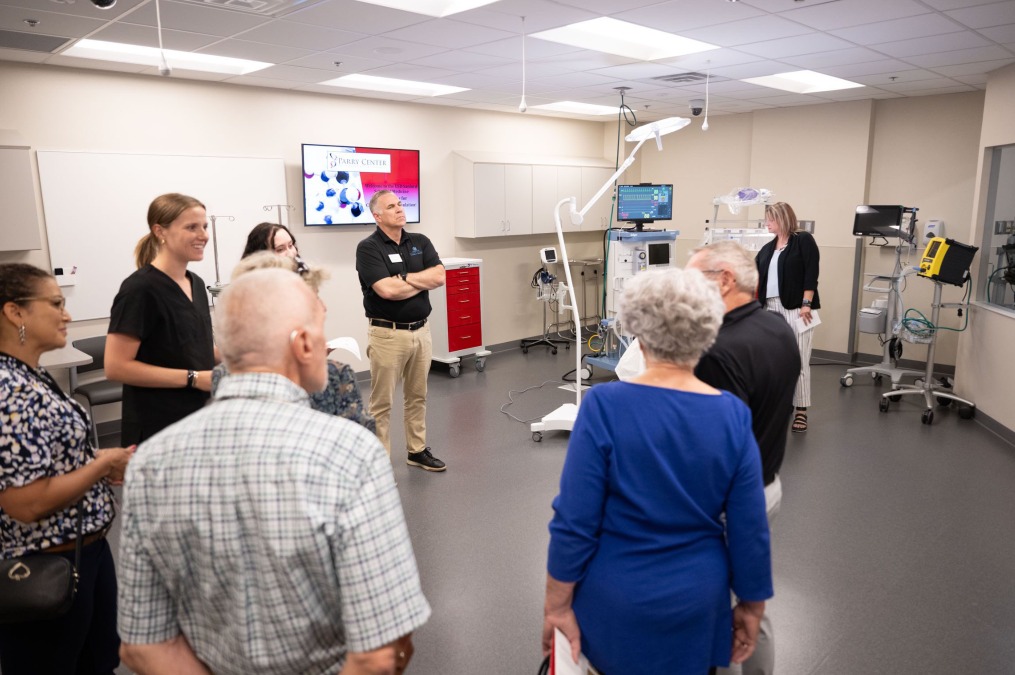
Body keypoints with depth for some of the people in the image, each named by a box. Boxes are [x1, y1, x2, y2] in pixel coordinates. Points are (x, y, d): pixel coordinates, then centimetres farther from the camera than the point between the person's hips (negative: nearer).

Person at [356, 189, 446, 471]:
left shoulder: (420, 242, 8)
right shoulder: (368, 248, -10)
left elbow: (439, 276, -5)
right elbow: (386, 290, -22)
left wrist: (404, 277, -13)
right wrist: (422, 282, -7)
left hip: (421, 331, 6)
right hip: (387, 334, -6)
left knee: (418, 396, 16)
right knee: (381, 402, 2)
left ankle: (418, 450, 30)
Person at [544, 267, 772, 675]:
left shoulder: (604, 405, -19)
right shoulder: (733, 415, -11)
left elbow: (575, 522, -17)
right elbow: (749, 530, -6)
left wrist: (557, 605, -5)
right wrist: (751, 605, 9)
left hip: (616, 602, -2)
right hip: (696, 604, 3)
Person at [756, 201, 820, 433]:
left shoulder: (804, 240, -1)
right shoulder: (768, 248, 16)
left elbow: (811, 274, -9)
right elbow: (755, 275, 18)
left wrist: (806, 304, -15)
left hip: (797, 308, -6)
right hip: (771, 308, 6)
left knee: (798, 359, -4)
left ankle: (801, 411, 4)